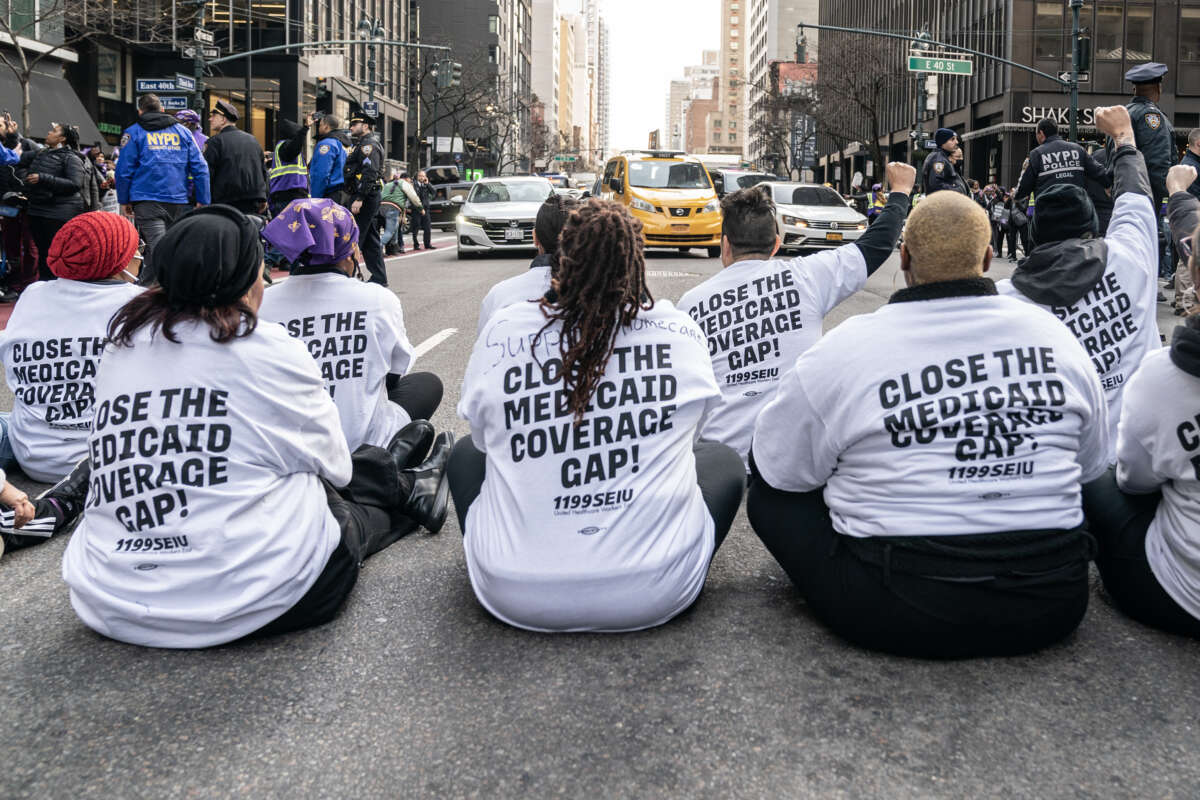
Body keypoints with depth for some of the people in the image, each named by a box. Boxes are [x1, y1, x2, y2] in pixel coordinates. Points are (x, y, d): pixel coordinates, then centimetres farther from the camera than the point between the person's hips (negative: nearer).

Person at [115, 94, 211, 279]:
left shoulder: (134, 132, 5)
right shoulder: (183, 132, 13)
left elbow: (124, 170, 0)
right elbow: (200, 168, 6)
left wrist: (124, 200, 9)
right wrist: (203, 201, 8)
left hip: (147, 201, -4)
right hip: (179, 201, 4)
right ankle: (146, 285, 26)